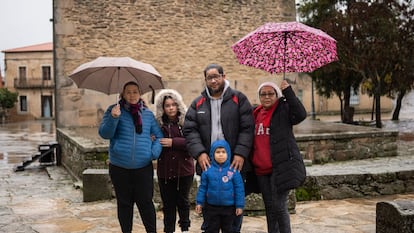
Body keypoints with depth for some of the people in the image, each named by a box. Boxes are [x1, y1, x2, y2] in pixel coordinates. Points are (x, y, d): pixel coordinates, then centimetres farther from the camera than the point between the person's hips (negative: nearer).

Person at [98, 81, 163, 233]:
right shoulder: (114, 110, 2)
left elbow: (158, 136, 12)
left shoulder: (148, 114, 8)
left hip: (143, 167, 1)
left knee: (145, 202, 3)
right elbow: (104, 134, -5)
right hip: (119, 168, 0)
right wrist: (113, 118, -22)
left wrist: (155, 152, -7)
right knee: (124, 203, 10)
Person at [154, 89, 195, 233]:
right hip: (165, 169, 1)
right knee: (168, 202, 9)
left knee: (183, 200, 12)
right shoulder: (158, 123, 0)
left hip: (184, 168, -1)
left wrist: (173, 142, -20)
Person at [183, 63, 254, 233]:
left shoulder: (238, 99, 3)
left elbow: (247, 128, -4)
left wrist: (240, 154, -15)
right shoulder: (198, 103, 11)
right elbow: (190, 130, 3)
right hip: (207, 163, 2)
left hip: (234, 163, -2)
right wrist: (199, 153, -12)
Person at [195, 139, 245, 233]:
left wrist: (239, 205, -4)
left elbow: (239, 189, -5)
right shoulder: (208, 170, -7)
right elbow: (203, 187, 2)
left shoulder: (233, 171, -10)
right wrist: (199, 202, 2)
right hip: (212, 207, 1)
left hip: (229, 207, 0)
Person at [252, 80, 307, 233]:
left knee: (279, 207, -5)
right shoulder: (256, 114, 14)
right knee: (269, 208, 14)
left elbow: (300, 114, -23)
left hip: (281, 167, -6)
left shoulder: (284, 109, -3)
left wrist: (288, 92, -23)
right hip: (261, 170, 6)